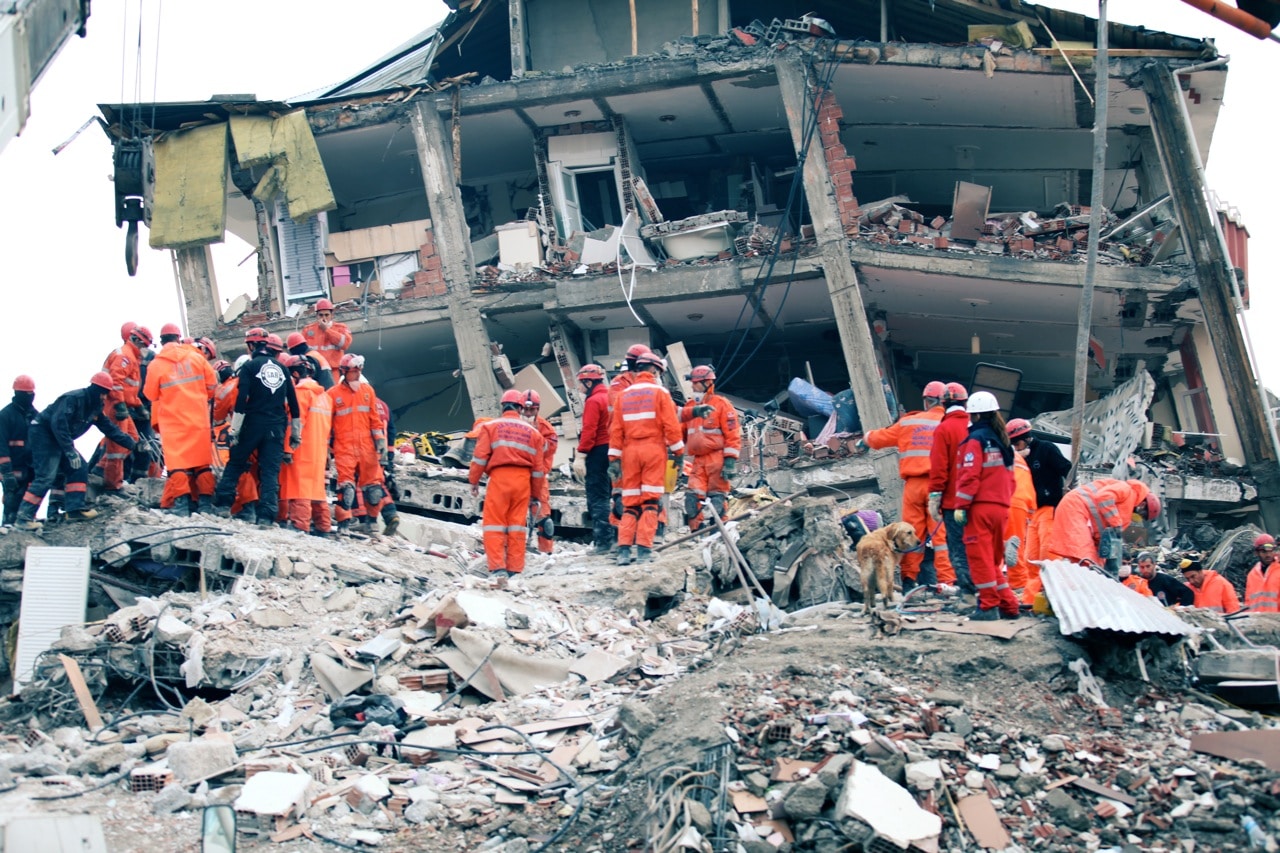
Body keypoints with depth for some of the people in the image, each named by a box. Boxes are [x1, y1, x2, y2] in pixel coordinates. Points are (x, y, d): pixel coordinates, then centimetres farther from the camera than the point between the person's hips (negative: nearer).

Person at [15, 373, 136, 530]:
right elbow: (58, 424, -30)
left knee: (79, 468, 4)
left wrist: (130, 443, 9)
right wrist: (70, 451, -31)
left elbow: (109, 427, 14)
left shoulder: (94, 407, 7)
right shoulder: (73, 399, -23)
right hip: (43, 435, -10)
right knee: (46, 476, -17)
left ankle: (75, 509, 4)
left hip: (59, 440, 10)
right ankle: (24, 516, -17)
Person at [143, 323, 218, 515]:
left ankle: (181, 503, -7)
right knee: (202, 462, 8)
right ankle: (205, 502, 7)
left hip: (172, 421, -2)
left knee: (177, 463, 1)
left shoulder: (155, 365, -5)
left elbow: (151, 395, 1)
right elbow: (212, 384, 7)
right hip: (199, 419, 2)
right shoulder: (196, 357, 1)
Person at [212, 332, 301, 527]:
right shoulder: (282, 369, 11)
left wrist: (234, 429, -9)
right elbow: (293, 402, 11)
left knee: (235, 463, 12)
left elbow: (242, 399, -10)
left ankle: (223, 504, 6)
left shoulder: (250, 366, 0)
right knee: (270, 471, 1)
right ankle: (266, 516, -8)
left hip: (253, 423, -2)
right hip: (276, 428, 2)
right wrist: (296, 433, 17)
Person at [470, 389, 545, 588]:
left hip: (499, 477, -3)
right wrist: (534, 493, 21)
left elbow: (480, 457, -2)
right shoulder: (532, 431, 14)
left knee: (494, 526, -2)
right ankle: (514, 571, 5)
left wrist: (474, 481, 7)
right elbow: (537, 467, 14)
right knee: (517, 526, 6)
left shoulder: (490, 426, 5)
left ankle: (497, 570, -14)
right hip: (523, 480, 3)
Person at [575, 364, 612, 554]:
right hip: (612, 451, 9)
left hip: (597, 452, -9)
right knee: (605, 495, 15)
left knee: (597, 497, -6)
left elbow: (589, 431, -19)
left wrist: (581, 456, -20)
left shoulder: (593, 401, -11)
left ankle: (603, 541, -9)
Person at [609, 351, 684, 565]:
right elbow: (671, 425, -6)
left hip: (630, 450, 4)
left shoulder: (624, 394, 11)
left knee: (630, 502, 7)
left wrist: (614, 458, 8)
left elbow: (615, 428, 7)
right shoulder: (659, 392, 0)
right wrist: (677, 450, 2)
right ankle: (644, 548, -9)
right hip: (654, 448, -4)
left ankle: (624, 549, -2)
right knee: (651, 500, -2)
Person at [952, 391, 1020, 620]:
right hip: (1001, 507, 8)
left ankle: (989, 606, -3)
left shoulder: (976, 439, -8)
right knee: (994, 558, 16)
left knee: (979, 556, -2)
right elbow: (1009, 477, 18)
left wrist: (961, 506, -14)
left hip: (980, 507, -8)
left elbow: (970, 475, -15)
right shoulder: (1003, 441, 16)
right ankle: (1008, 605, 16)